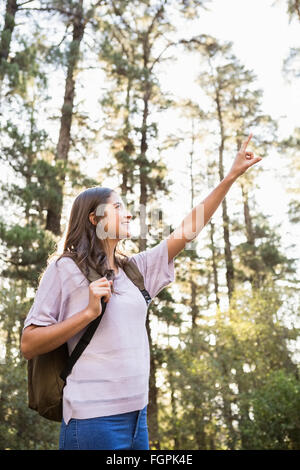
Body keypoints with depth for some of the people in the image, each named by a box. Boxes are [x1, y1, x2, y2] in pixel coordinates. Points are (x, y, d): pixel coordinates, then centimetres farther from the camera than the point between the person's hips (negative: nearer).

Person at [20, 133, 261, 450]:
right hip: (93, 419, -6)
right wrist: (89, 311, -18)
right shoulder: (64, 269, -5)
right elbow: (28, 346, -7)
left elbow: (187, 229, 11)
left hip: (137, 414, 7)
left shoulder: (135, 268, 12)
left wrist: (232, 176, 9)